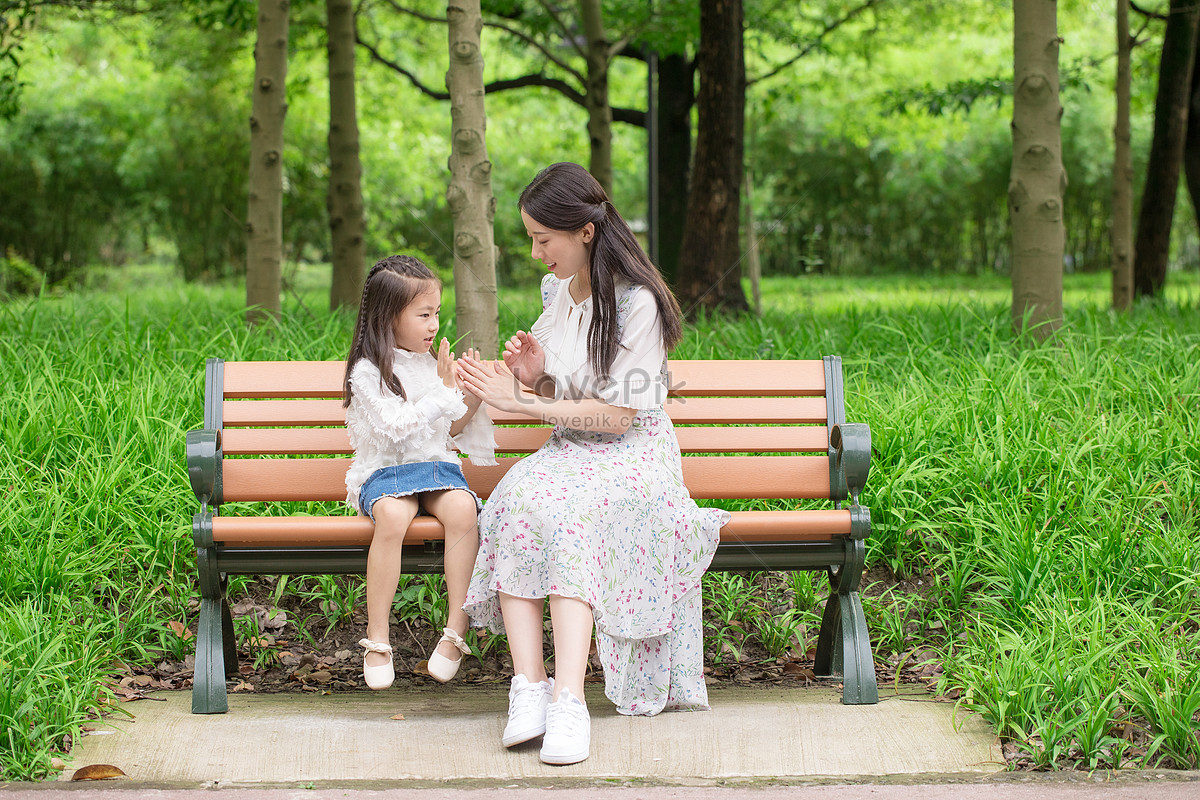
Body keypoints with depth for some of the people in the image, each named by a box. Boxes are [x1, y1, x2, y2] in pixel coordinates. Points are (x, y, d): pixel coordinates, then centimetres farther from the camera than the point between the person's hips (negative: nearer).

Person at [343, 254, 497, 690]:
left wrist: (472, 398, 5)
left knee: (462, 509, -30)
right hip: (385, 473, -4)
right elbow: (394, 427, -16)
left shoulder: (433, 366, 16)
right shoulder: (368, 372, -4)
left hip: (437, 468, 5)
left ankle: (457, 628, -26)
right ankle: (376, 638, -26)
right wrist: (443, 391, -13)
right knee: (392, 516, -37)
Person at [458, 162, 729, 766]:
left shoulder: (637, 302, -12)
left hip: (631, 456, -6)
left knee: (567, 512, -37)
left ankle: (568, 699, -44)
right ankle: (528, 688, -38)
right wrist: (534, 377, -2)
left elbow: (617, 415, -15)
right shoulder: (557, 291, 13)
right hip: (568, 452, 6)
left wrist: (522, 403, -15)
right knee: (518, 499, -29)